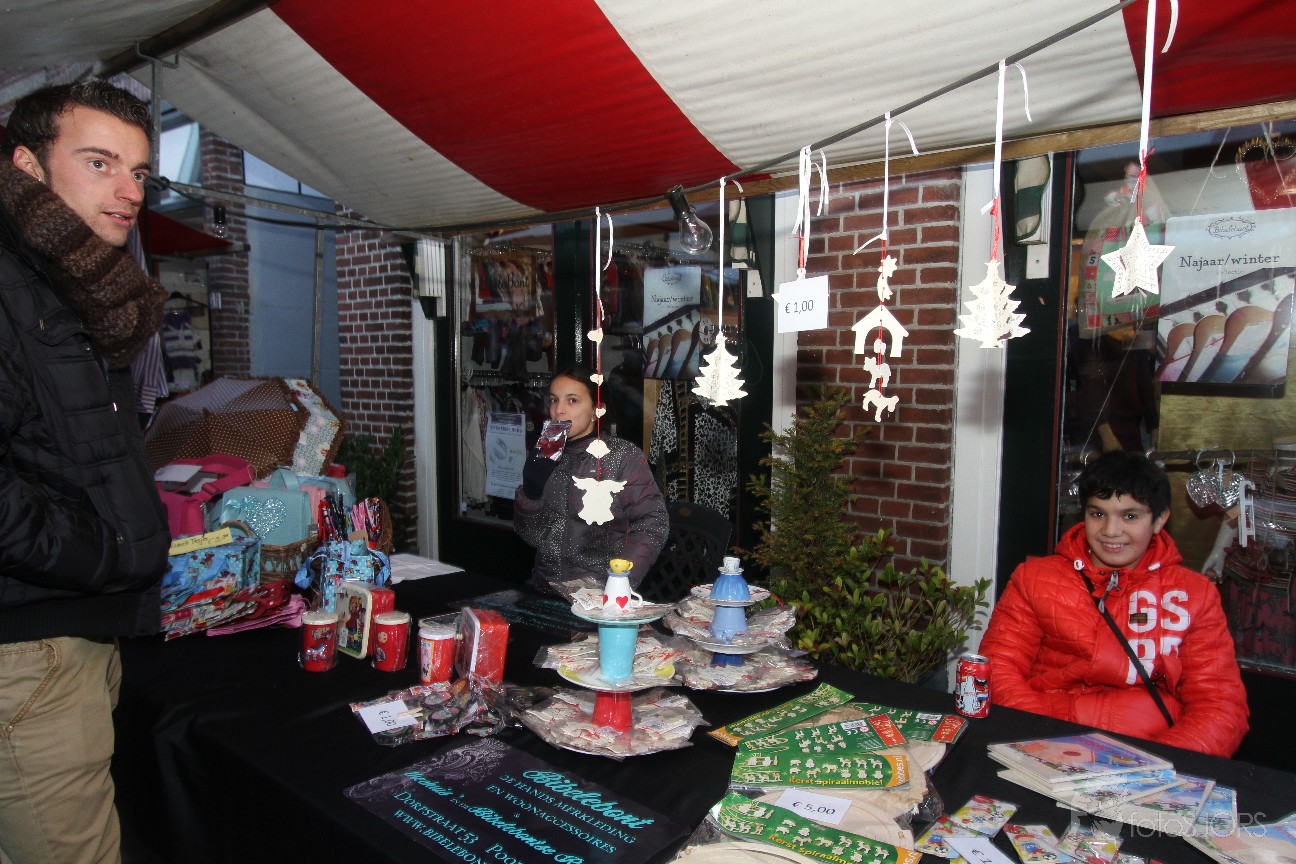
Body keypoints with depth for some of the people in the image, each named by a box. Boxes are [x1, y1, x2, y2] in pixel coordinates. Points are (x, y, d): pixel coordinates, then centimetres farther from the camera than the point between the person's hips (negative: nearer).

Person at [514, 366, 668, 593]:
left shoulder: (624, 456, -2)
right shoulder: (546, 457, 9)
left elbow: (651, 525, -6)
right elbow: (531, 535, 9)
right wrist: (530, 490, -8)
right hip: (544, 590, 4)